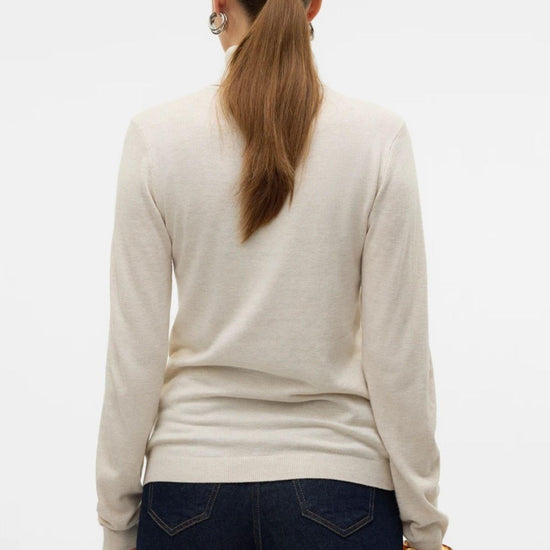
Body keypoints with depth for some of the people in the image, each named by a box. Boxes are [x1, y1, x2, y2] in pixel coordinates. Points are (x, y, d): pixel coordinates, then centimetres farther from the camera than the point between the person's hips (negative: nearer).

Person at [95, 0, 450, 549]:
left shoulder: (156, 134, -6)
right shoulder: (380, 136, -7)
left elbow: (134, 351, -4)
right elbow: (398, 350, -7)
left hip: (191, 475, 1)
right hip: (338, 480, -1)